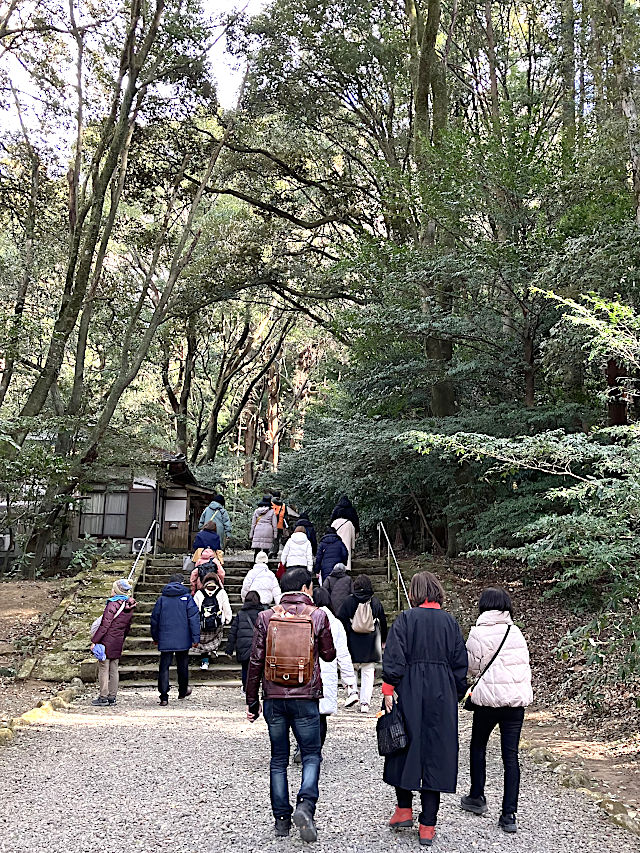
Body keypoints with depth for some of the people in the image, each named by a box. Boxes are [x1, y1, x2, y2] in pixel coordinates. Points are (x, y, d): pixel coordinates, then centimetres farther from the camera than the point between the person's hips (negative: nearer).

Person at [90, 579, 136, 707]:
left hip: (107, 641, -7)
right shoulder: (129, 607, 6)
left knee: (103, 668, 1)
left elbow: (105, 625, -18)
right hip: (118, 643, 7)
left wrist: (94, 641, -12)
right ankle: (112, 697, 15)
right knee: (114, 670, 11)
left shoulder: (113, 604, -17)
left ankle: (103, 697, 4)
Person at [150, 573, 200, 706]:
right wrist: (195, 638, -5)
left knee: (164, 667, 3)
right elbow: (194, 618, -7)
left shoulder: (162, 599, 5)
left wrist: (155, 637, 21)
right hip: (183, 640, -1)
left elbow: (154, 619, 9)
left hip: (165, 640, 1)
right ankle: (183, 691, 31)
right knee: (182, 665, 15)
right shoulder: (187, 598, -2)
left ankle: (164, 696, -4)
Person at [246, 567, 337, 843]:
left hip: (274, 698, 2)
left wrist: (252, 701, 8)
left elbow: (255, 661, 0)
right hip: (306, 698, -2)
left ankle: (281, 819, 16)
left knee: (279, 759, 13)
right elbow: (329, 655, 8)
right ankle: (305, 804, -11)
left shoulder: (266, 617, 1)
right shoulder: (317, 616, -4)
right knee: (311, 755, 10)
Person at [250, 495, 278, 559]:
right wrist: (275, 535, 6)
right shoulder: (272, 512, 2)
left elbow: (253, 524, 10)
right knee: (265, 551, 1)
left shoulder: (256, 511, 8)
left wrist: (251, 535, 14)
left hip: (257, 532, 2)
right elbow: (274, 525, 2)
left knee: (256, 551, 2)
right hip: (268, 532, -2)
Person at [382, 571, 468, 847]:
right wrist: (457, 694, 16)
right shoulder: (450, 622, 5)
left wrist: (388, 690, -8)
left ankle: (404, 809, 19)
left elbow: (394, 658, -11)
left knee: (405, 747, 13)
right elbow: (460, 662, 8)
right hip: (442, 697, 3)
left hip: (410, 693, -2)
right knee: (436, 753, 5)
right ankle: (428, 826, 9)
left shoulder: (405, 619, -5)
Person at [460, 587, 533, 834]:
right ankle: (509, 815, 4)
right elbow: (525, 665, 10)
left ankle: (477, 798, 30)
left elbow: (472, 668, -3)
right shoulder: (516, 631, 4)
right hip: (517, 699, 3)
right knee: (511, 756, 6)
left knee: (478, 747, 19)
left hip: (489, 697, -3)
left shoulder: (478, 632, -9)